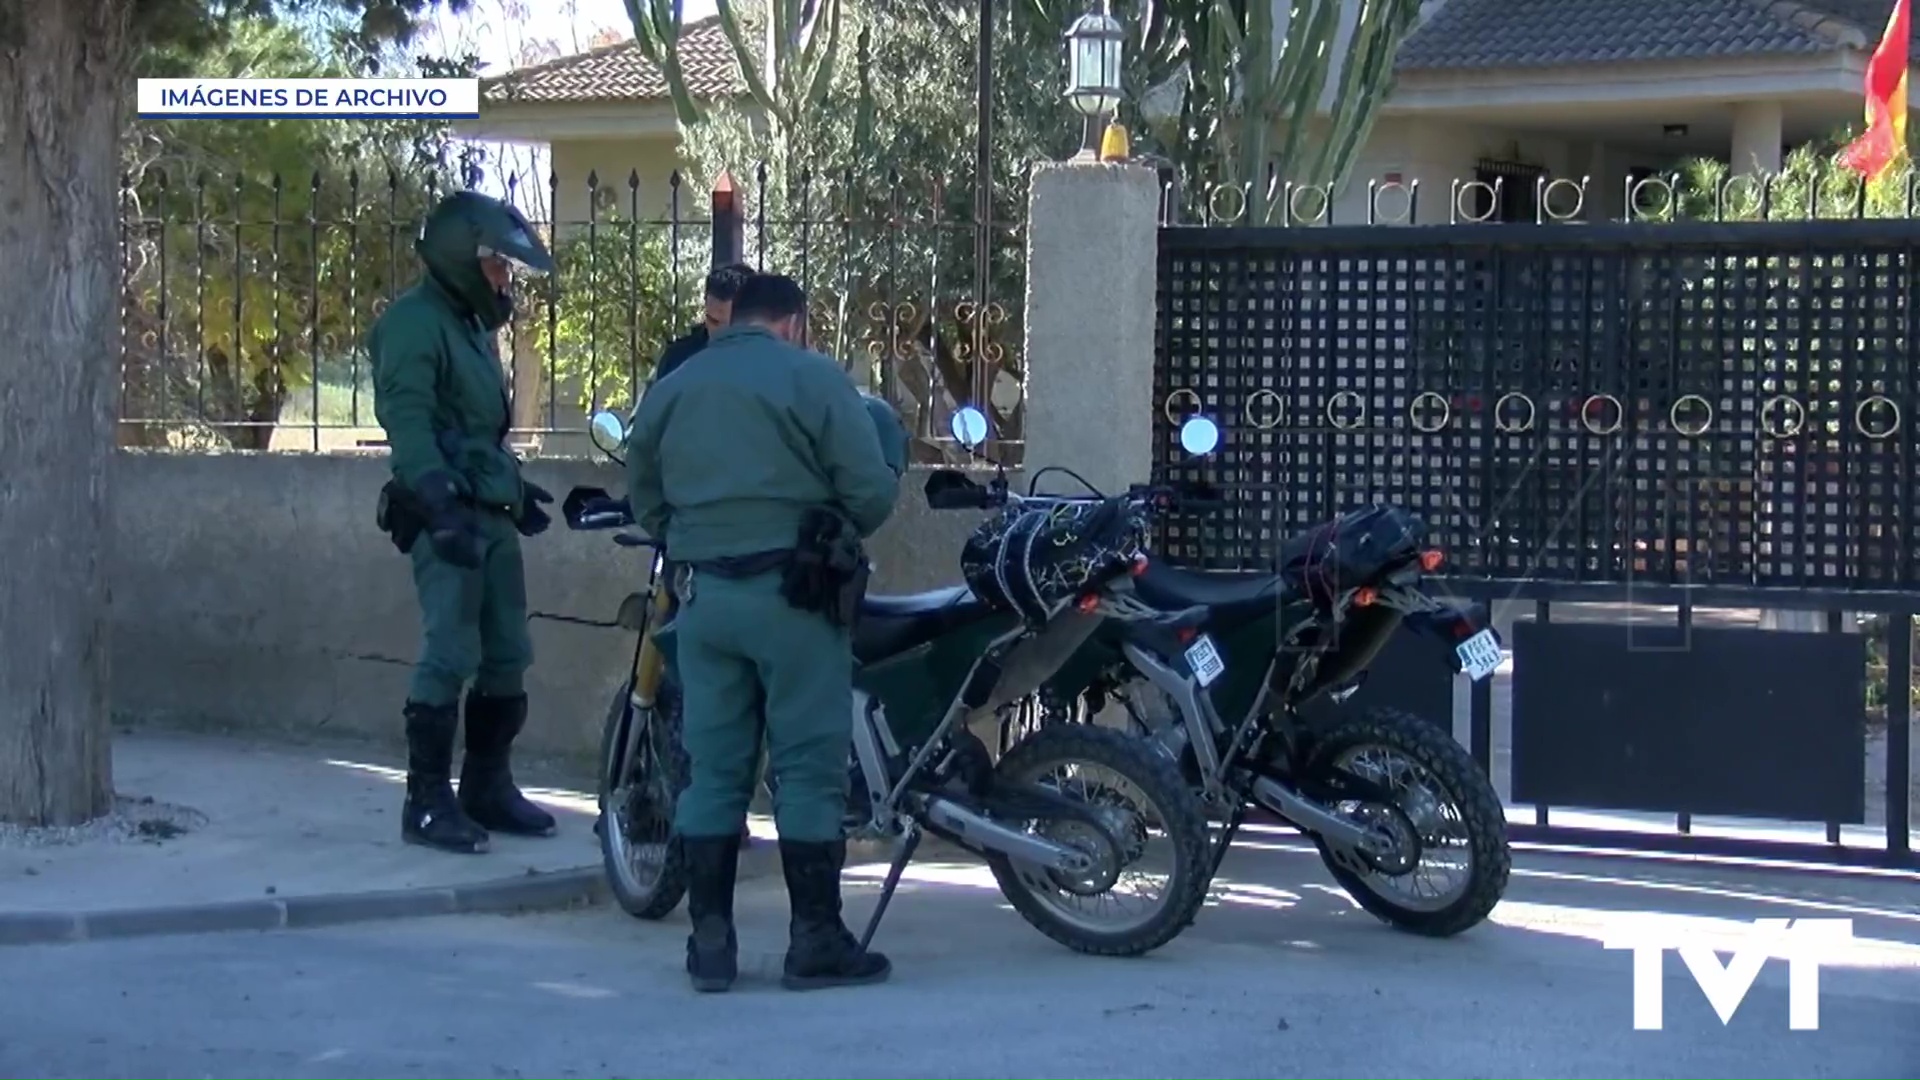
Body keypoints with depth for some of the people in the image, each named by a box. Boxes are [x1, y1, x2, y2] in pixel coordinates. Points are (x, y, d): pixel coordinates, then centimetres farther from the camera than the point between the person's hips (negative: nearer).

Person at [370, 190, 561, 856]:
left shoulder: (471, 325, 22)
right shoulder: (415, 322, -9)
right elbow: (408, 423, -21)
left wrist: (516, 490, 33)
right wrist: (441, 506, -31)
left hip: (490, 515, 10)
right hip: (446, 518, -10)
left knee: (507, 657, 10)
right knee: (450, 657, -12)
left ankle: (488, 787, 20)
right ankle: (428, 802, -8)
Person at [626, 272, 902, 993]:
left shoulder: (671, 390, 13)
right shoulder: (813, 377, -3)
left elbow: (644, 500, 14)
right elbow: (871, 491, -7)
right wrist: (838, 529, 11)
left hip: (703, 594, 5)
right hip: (790, 593, -5)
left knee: (713, 769, 8)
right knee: (808, 767, 0)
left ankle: (710, 941, 8)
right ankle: (815, 940, 2)